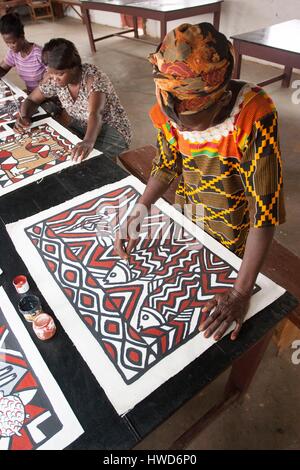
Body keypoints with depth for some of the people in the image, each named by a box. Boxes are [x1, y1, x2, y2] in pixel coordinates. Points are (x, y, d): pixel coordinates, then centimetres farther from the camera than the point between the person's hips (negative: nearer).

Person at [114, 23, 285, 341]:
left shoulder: (255, 116, -35)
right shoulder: (172, 110, -20)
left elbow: (265, 209, -34)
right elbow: (167, 163, -5)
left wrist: (240, 294, -34)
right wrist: (138, 214, -19)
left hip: (234, 228, -4)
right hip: (187, 216, 4)